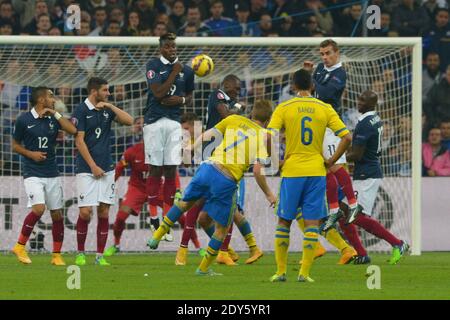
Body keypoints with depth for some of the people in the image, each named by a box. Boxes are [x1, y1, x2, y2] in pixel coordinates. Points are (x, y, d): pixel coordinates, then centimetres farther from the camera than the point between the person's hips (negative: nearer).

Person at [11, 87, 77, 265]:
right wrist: (31, 154, -10)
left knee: (57, 214, 3)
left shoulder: (52, 118, 6)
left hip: (52, 174, 4)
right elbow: (15, 145, 6)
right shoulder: (24, 120, -3)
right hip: (33, 174, -4)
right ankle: (20, 246, -7)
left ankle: (57, 255, 14)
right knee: (38, 209, -22)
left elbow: (72, 130, -6)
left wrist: (55, 114, -9)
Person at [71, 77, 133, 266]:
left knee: (104, 212, 2)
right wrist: (93, 166, -12)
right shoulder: (81, 111, -6)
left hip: (106, 169, 5)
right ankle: (80, 253, 7)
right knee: (85, 212, -9)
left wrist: (110, 106, -7)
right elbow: (79, 141, -9)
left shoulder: (106, 109, 10)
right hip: (87, 170, -5)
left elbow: (128, 121, 1)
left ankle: (100, 255, 6)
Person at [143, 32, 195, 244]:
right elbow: (158, 93, -12)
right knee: (155, 169, -4)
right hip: (154, 121, -3)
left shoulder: (186, 71, 11)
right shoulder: (153, 66, -1)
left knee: (171, 170, 1)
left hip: (174, 122, 3)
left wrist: (181, 100, -1)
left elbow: (190, 98, 21)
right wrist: (174, 72, -10)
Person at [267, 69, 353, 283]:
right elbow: (347, 138, -3)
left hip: (291, 171, -1)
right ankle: (305, 273, -2)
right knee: (312, 223, 3)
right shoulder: (325, 109, 3)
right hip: (316, 172, 1)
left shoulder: (283, 108, -1)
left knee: (284, 222, 11)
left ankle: (281, 271, 11)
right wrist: (331, 161, 6)